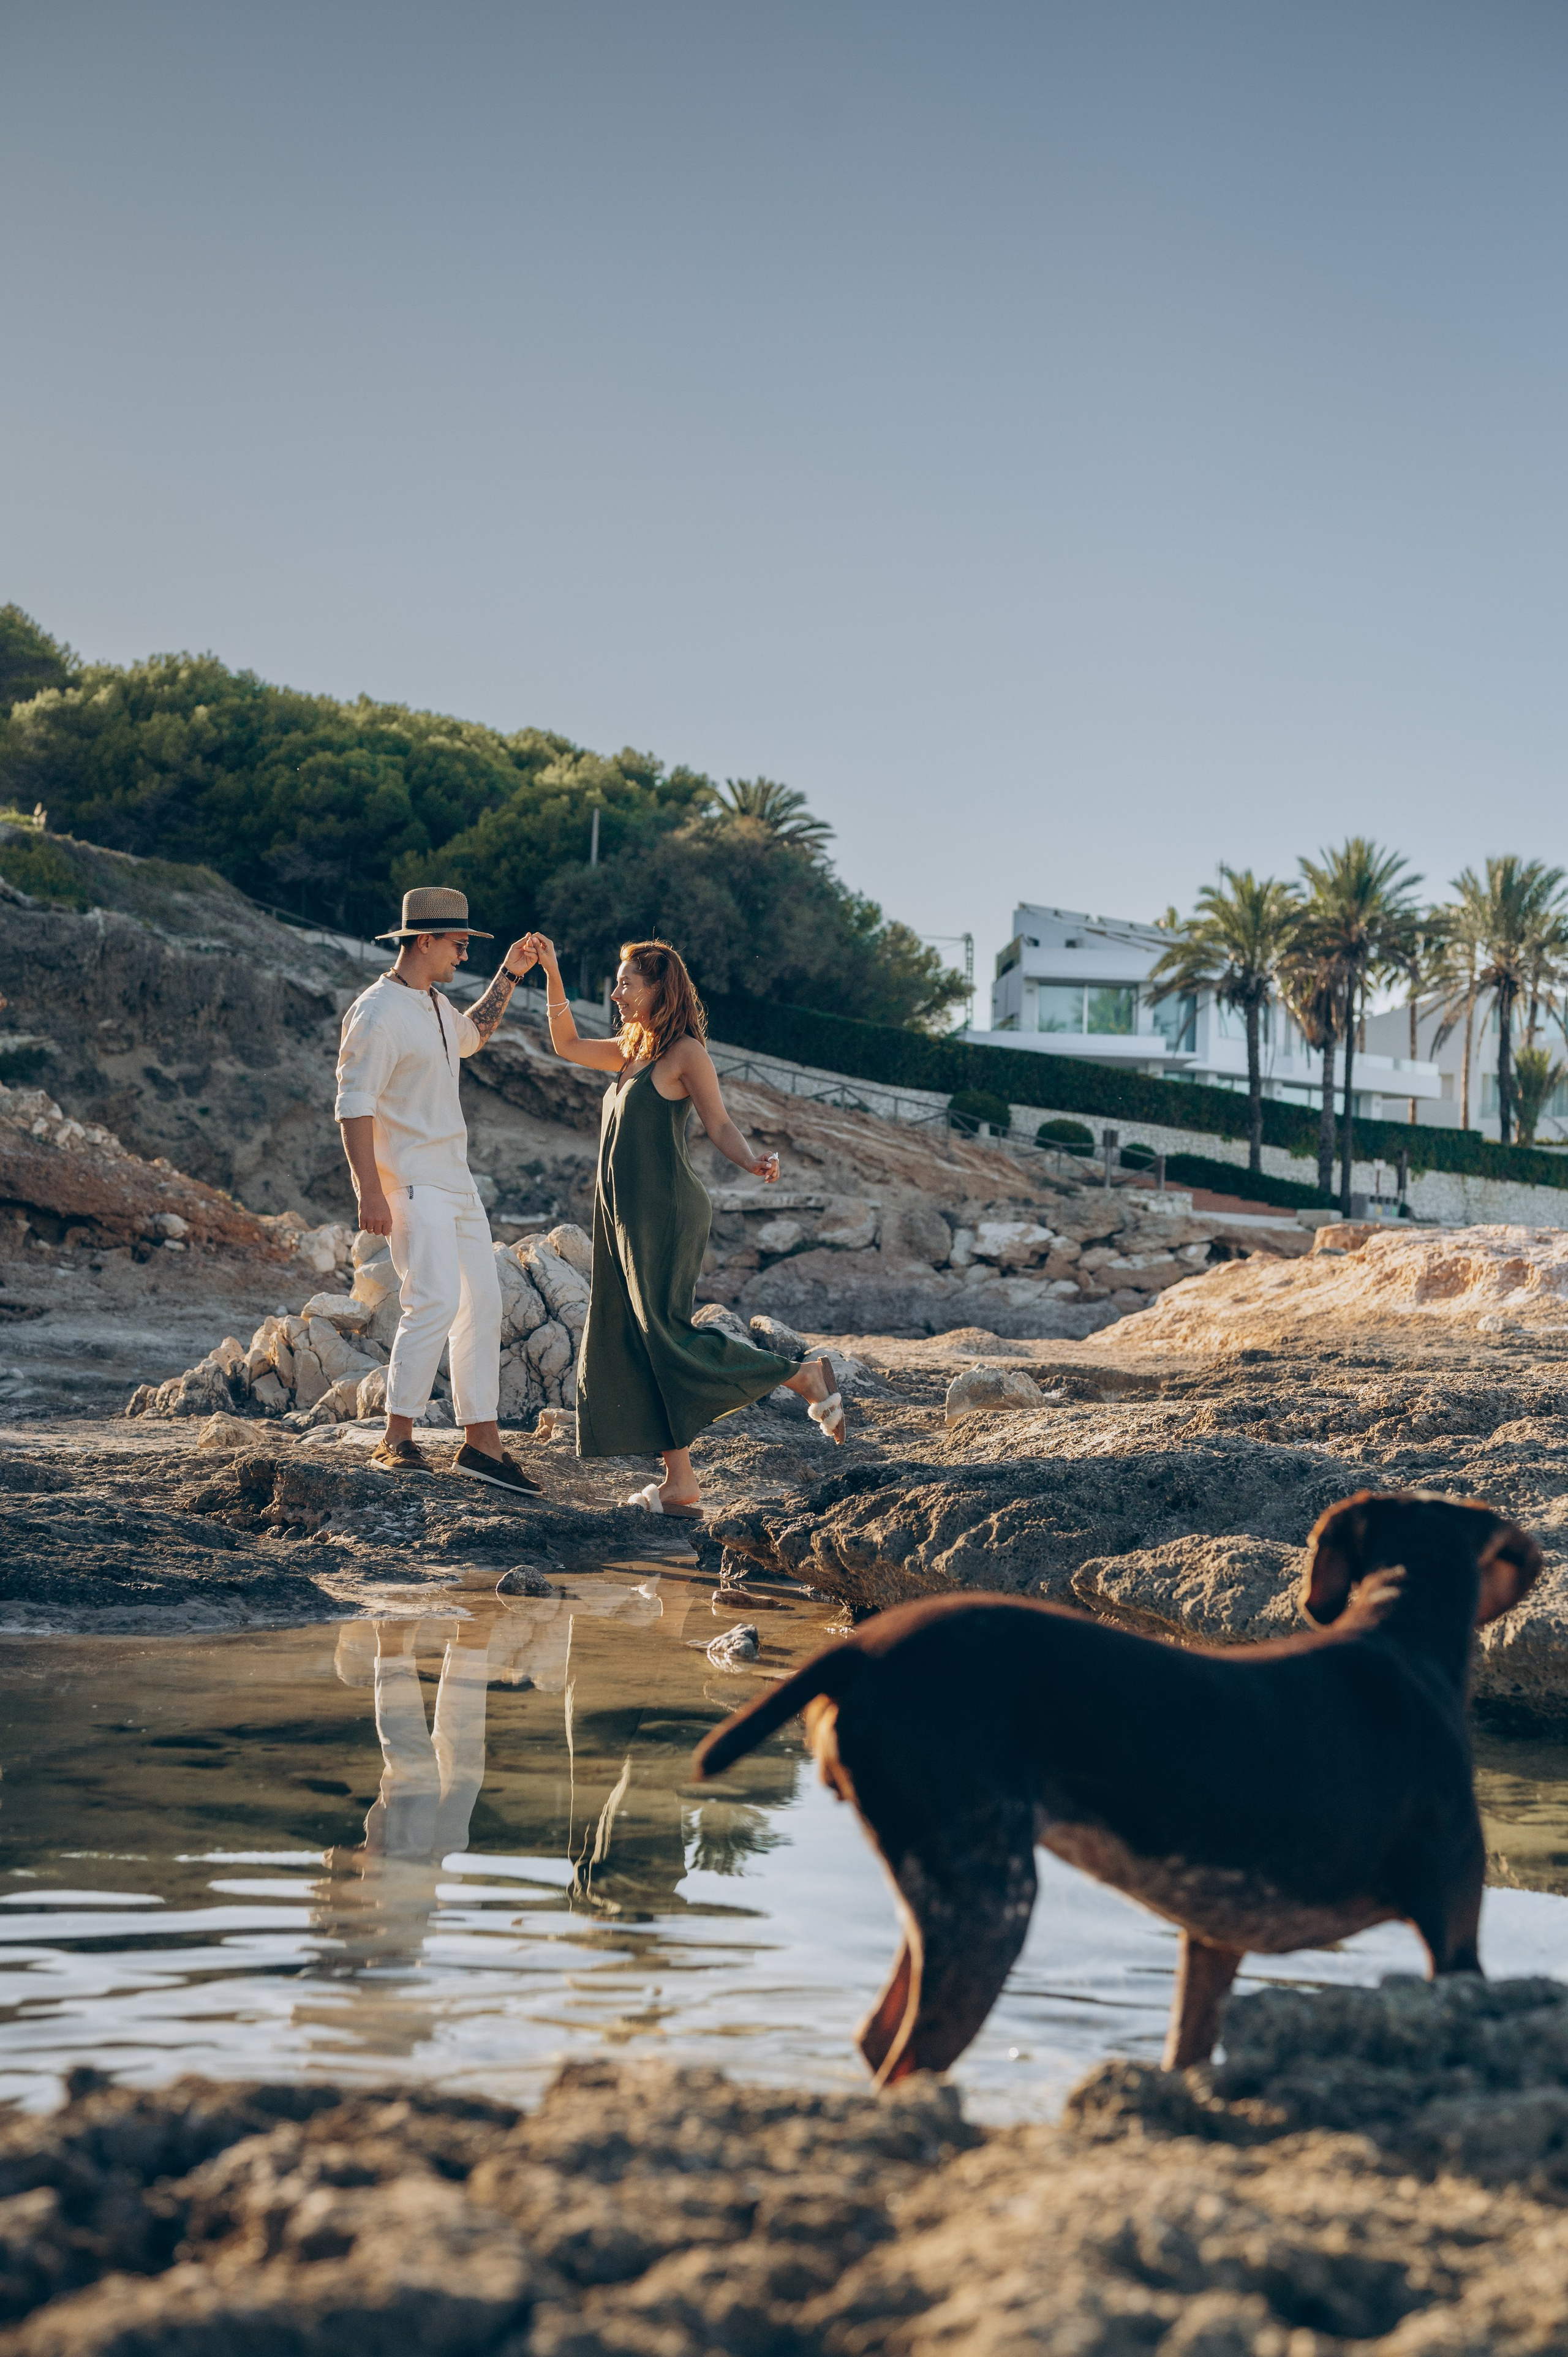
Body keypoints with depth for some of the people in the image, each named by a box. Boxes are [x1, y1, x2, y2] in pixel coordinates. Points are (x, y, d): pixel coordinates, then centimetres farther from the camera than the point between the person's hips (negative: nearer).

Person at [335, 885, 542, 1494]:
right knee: (435, 1301, -20)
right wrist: (371, 1191, -26)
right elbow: (353, 1103, -20)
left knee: (483, 1303, 8)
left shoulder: (436, 1005, 15)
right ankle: (396, 1440, -16)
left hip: (455, 1181, 10)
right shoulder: (378, 1012, -15)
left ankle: (481, 1441, 14)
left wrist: (509, 977, 29)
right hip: (409, 1182, -10)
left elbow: (469, 1036, 38)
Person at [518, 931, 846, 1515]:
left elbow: (719, 1124, -12)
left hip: (666, 1212, -9)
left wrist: (753, 1163, -31)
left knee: (668, 1338, -15)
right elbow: (567, 1045, 30)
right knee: (634, 1350, 3)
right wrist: (551, 975, 22)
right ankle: (679, 1487, 4)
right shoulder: (632, 1052, 18)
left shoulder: (685, 1052, -6)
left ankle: (805, 1378, -4)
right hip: (625, 1218, 9)